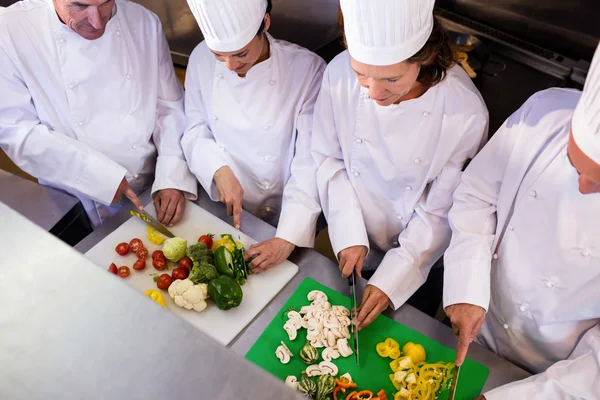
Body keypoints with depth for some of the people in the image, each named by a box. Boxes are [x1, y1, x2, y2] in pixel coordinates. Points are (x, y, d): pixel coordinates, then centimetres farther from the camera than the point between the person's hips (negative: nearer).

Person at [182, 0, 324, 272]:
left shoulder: (307, 69, -23)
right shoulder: (201, 59, -12)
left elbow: (311, 163, -23)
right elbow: (195, 131, -2)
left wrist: (288, 239, -29)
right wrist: (219, 171, -22)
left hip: (280, 221, -2)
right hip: (219, 211, 3)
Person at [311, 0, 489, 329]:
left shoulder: (465, 112, -30)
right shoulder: (340, 74, -24)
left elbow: (441, 212, -19)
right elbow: (328, 158, -10)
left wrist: (393, 277, -19)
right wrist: (348, 236, -15)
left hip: (418, 256, -2)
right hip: (352, 245, 2)